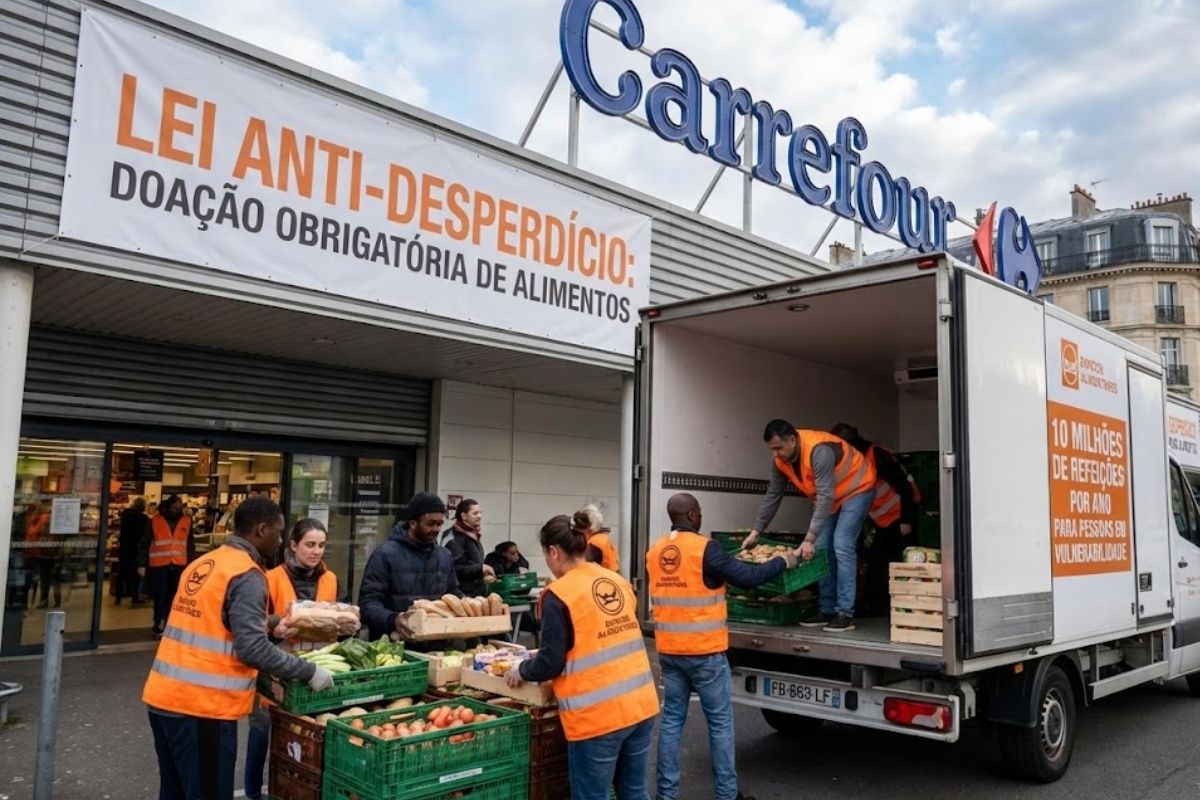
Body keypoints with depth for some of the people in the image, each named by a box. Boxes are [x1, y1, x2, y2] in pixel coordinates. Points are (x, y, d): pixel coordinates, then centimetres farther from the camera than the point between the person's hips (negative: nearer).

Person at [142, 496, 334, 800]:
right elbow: (252, 649, -22)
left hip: (163, 698, 9)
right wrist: (308, 671, -13)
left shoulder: (202, 563, 11)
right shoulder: (247, 575, -15)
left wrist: (270, 624, 25)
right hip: (201, 707, -9)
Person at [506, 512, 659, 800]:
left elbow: (550, 664, -11)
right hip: (641, 705, 6)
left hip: (598, 715, -6)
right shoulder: (618, 581, 8)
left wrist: (521, 670, 9)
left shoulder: (559, 594, -12)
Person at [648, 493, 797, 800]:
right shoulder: (705, 548, -15)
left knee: (672, 720, 13)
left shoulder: (654, 552, 4)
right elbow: (747, 577, -14)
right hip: (705, 652, -6)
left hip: (668, 651, 6)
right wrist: (783, 561, 1)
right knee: (720, 723, 8)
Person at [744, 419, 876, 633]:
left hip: (856, 489, -8)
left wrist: (810, 539, -41)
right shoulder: (781, 460, -11)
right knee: (823, 549, 2)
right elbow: (773, 496, -2)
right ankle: (827, 610, 9)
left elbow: (826, 497, -39)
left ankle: (845, 613, -15)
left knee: (842, 546, -18)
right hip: (828, 497, 8)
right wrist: (756, 531, -5)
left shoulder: (819, 450, -37)